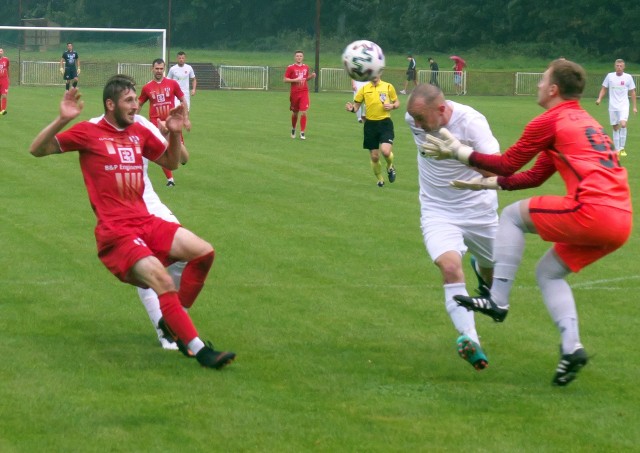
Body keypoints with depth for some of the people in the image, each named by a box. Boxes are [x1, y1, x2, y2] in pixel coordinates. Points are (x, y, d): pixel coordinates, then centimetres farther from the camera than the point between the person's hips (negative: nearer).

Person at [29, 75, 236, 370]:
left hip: (147, 223, 7)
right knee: (165, 283, -23)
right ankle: (199, 350, -15)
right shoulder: (89, 132, -4)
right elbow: (37, 150, -7)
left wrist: (175, 133, 7)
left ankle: (173, 322, 12)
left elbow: (171, 162, 26)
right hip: (115, 232, -7)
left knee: (203, 252, -3)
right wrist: (62, 120, -23)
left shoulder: (140, 132, 13)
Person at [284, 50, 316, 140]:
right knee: (295, 113, 11)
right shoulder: (290, 68, -3)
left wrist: (311, 76, 0)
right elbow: (285, 80, -4)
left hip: (304, 93, 1)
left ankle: (302, 133, -6)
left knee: (303, 112, -11)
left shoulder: (306, 67, 8)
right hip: (294, 93, -1)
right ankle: (293, 128, 37)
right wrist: (295, 80, -18)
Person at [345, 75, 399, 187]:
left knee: (386, 151, -20)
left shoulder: (388, 87, 2)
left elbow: (397, 102, 11)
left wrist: (392, 106, -11)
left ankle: (390, 167, 15)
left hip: (385, 123, -2)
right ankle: (379, 179, 28)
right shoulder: (364, 89, 5)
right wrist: (352, 108, -15)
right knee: (374, 157, 4)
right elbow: (356, 105, 8)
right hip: (370, 124, 2)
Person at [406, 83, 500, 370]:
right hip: (438, 213, 1)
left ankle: (481, 270, 58)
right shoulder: (414, 118, -11)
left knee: (492, 270, 18)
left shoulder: (471, 123, -26)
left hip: (478, 210, -1)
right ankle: (470, 341, -34)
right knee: (450, 267, -25)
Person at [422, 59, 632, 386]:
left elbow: (507, 165, 8)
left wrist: (458, 152, 16)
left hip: (593, 212, -8)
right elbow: (535, 176, 31)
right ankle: (571, 347, 3)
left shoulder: (549, 122, 0)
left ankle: (497, 301, 2)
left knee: (513, 215, 8)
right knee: (548, 271, 19)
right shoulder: (584, 121, 27)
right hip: (621, 222, 8)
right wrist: (487, 183, 34)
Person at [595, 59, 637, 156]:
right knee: (615, 127, 6)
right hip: (612, 107, 2)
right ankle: (617, 150, 15)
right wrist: (599, 99, -5)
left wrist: (635, 106, 6)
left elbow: (632, 92, 7)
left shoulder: (628, 77, 0)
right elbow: (604, 89, 11)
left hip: (624, 106, -2)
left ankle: (622, 148, -12)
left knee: (623, 124, -21)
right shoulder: (610, 76, 2)